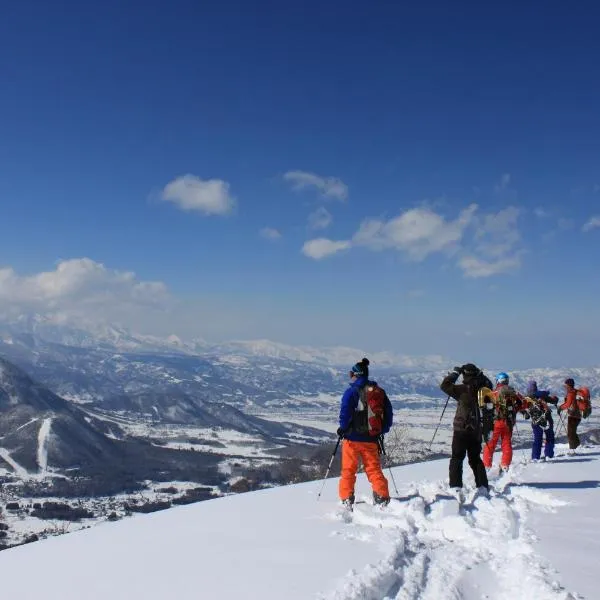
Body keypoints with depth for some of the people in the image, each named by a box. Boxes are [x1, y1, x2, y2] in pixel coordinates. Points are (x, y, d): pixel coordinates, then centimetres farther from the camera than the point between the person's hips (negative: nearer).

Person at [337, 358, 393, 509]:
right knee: (374, 469, 10)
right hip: (371, 439, 4)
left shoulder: (352, 392, -10)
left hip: (353, 437, -4)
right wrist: (382, 430, 16)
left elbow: (345, 413, -18)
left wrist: (342, 428, -3)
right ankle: (383, 498, 0)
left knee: (348, 470, 7)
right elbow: (389, 413, 10)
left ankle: (347, 500, 4)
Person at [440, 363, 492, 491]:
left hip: (461, 430, -5)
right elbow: (488, 384, 21)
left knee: (457, 459, 1)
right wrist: (480, 374, 16)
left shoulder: (462, 390, -14)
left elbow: (445, 385, -9)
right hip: (476, 431, 5)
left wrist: (456, 372, -2)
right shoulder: (481, 389, -1)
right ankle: (483, 486, 19)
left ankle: (455, 487, -6)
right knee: (475, 459, 18)